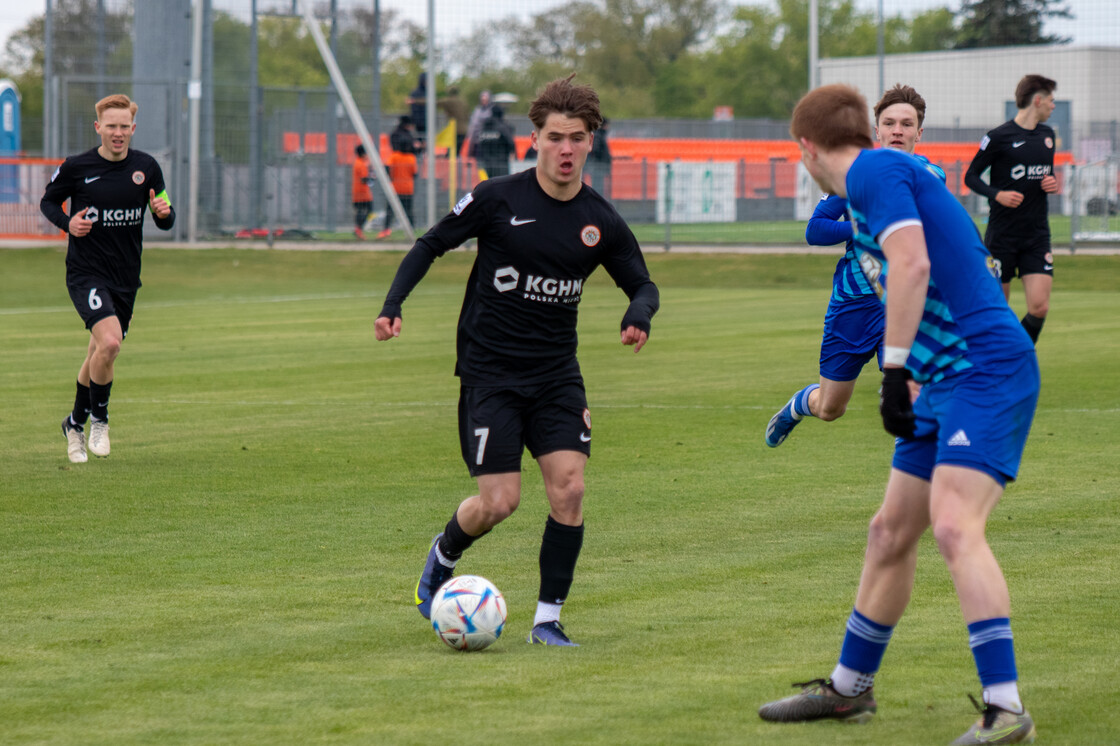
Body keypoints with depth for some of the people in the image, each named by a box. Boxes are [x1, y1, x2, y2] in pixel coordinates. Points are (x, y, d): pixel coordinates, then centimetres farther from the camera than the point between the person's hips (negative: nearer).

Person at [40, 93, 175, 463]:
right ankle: (99, 418, -3)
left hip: (126, 277, 4)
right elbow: (48, 201, 9)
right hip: (85, 271, -4)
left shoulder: (146, 167, 2)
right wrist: (67, 222, -11)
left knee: (100, 355, 13)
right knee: (109, 342, -25)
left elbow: (165, 221, 10)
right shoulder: (76, 167, -7)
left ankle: (75, 423, 36)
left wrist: (164, 213, -14)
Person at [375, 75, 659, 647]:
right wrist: (392, 304, -10)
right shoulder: (498, 199, -9)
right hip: (489, 372, -3)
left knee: (569, 489, -12)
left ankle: (547, 619, 0)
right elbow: (433, 243, 2)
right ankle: (442, 556, 26)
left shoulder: (600, 222, 1)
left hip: (557, 374, 3)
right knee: (499, 502, -8)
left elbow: (642, 283, 13)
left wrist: (639, 314, -11)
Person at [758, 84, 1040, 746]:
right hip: (946, 378, 10)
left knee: (954, 527, -23)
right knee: (891, 533, 16)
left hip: (987, 372, -10)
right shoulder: (899, 174, 21)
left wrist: (895, 370, -22)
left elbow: (913, 265, -22)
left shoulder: (875, 171, -8)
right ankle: (850, 689, 31)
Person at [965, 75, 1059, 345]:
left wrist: (1052, 184, 2)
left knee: (1039, 307, -8)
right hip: (1002, 234, -5)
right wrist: (997, 194, -19)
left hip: (1037, 234, 5)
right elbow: (971, 177, -2)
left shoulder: (1047, 135, 11)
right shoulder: (999, 137, -8)